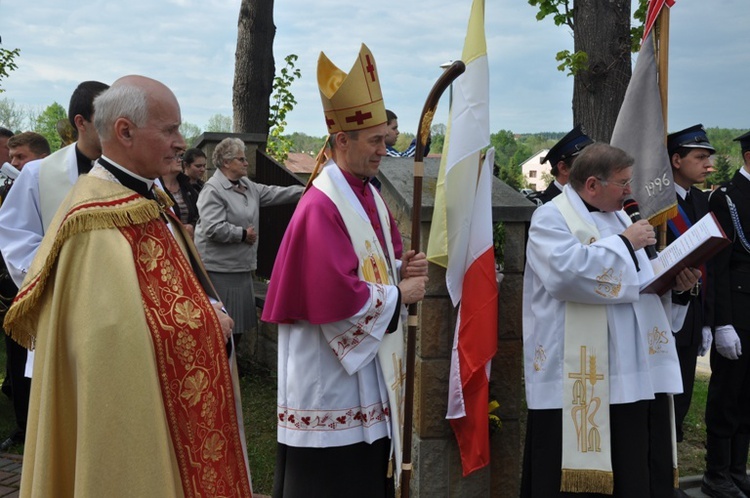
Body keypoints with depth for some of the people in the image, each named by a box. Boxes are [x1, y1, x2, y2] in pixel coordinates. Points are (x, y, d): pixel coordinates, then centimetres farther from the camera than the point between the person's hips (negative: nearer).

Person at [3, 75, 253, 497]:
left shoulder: (147, 200, 9)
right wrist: (208, 322, -17)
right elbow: (118, 333, -28)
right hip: (132, 415, -9)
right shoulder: (101, 222, -22)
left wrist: (209, 313, -3)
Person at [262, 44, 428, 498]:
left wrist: (404, 271, -3)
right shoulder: (321, 208, -19)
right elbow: (335, 297, -26)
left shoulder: (370, 197, 9)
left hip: (369, 381, 9)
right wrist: (398, 295, -13)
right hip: (331, 384, -9)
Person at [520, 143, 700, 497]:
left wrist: (677, 282, 3)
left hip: (638, 372, 8)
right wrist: (625, 242, -15)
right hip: (578, 379, -8)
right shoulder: (551, 218, -6)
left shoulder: (618, 217, 20)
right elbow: (566, 271, -25)